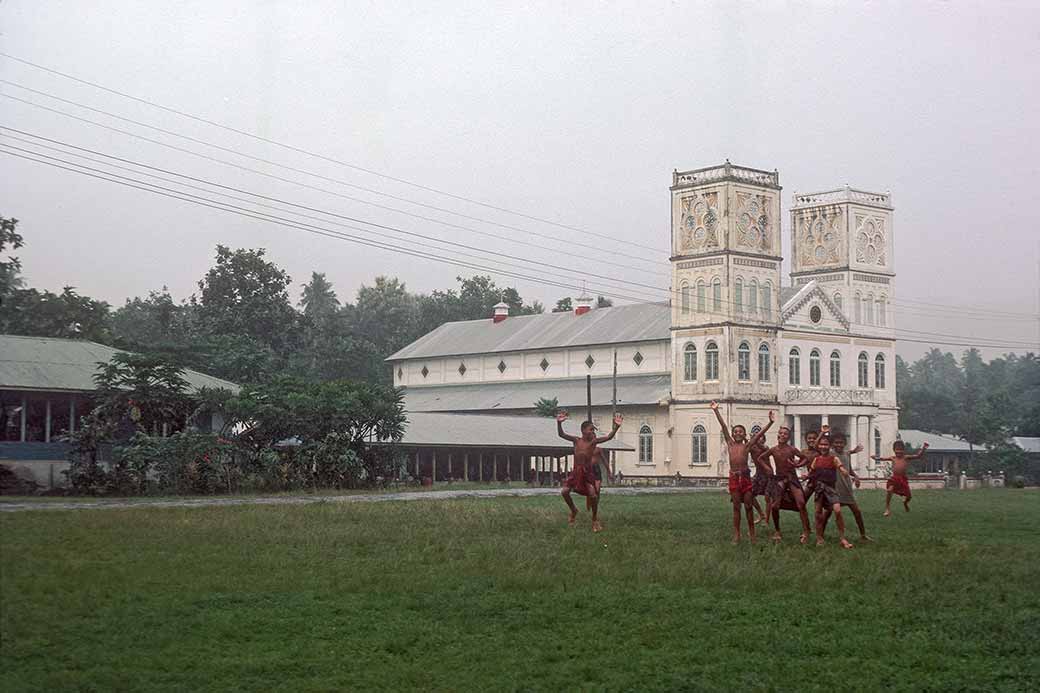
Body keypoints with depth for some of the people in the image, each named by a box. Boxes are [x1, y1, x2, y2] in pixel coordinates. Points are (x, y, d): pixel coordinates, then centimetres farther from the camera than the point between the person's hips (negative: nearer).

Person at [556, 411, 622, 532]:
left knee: (593, 495, -13)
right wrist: (559, 423, -25)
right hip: (576, 471, 1)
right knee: (564, 492, -9)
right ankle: (573, 510, 21)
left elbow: (609, 437, -13)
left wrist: (616, 427, -27)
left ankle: (595, 519, 9)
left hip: (587, 472, -1)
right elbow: (561, 434, -9)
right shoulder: (576, 440, -2)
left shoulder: (593, 441, -4)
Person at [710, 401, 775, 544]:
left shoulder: (747, 446, 5)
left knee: (748, 506, 3)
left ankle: (751, 534, 11)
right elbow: (723, 426, 7)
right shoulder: (730, 444, 9)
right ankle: (736, 535, 7)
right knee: (736, 507, 4)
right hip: (734, 477, 1)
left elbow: (760, 433, -1)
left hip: (745, 477, -1)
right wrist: (716, 410, 8)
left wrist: (770, 422, -11)